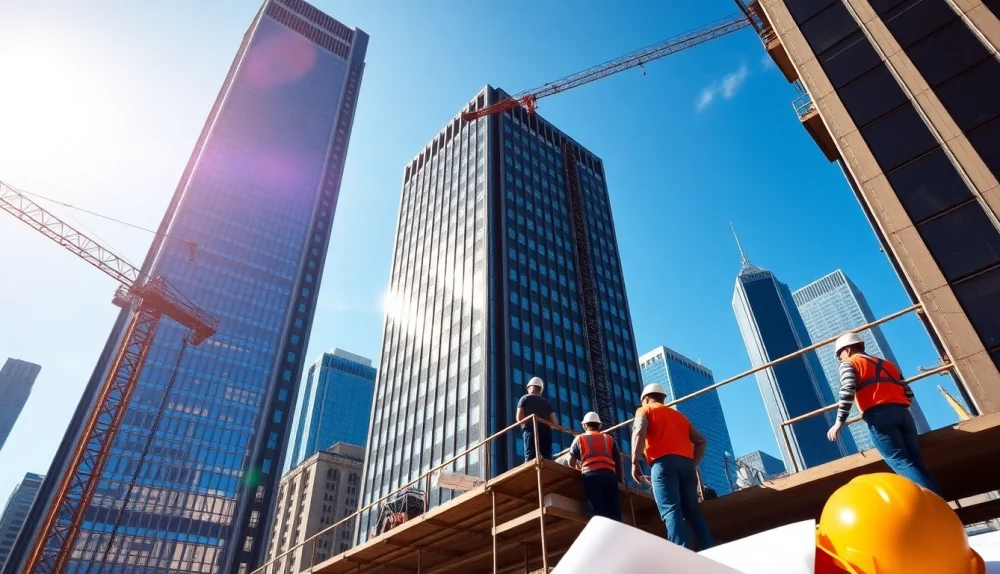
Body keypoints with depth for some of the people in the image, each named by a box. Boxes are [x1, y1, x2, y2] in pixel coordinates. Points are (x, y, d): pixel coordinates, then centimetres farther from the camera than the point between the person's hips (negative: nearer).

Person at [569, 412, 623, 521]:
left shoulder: (579, 439, 20)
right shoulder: (609, 438, 25)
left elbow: (571, 463, 17)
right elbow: (618, 461, 20)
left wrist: (579, 471, 37)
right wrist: (619, 479, 27)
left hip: (590, 476, -1)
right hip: (609, 475, 2)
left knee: (599, 513, -9)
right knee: (615, 513, -1)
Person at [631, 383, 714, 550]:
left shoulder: (644, 410, 15)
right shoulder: (679, 415, 32)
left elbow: (639, 431, -8)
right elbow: (701, 441, 23)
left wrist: (634, 462, -9)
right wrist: (693, 465, 20)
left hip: (664, 463, -5)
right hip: (686, 462, 6)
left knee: (670, 509, -13)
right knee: (692, 509, 8)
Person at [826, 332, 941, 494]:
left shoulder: (849, 364, 11)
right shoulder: (886, 363, 31)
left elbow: (847, 391, -7)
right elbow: (908, 392, 24)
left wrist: (839, 421, -8)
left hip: (879, 415, -6)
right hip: (902, 413, 6)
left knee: (902, 464, -10)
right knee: (916, 462, 5)